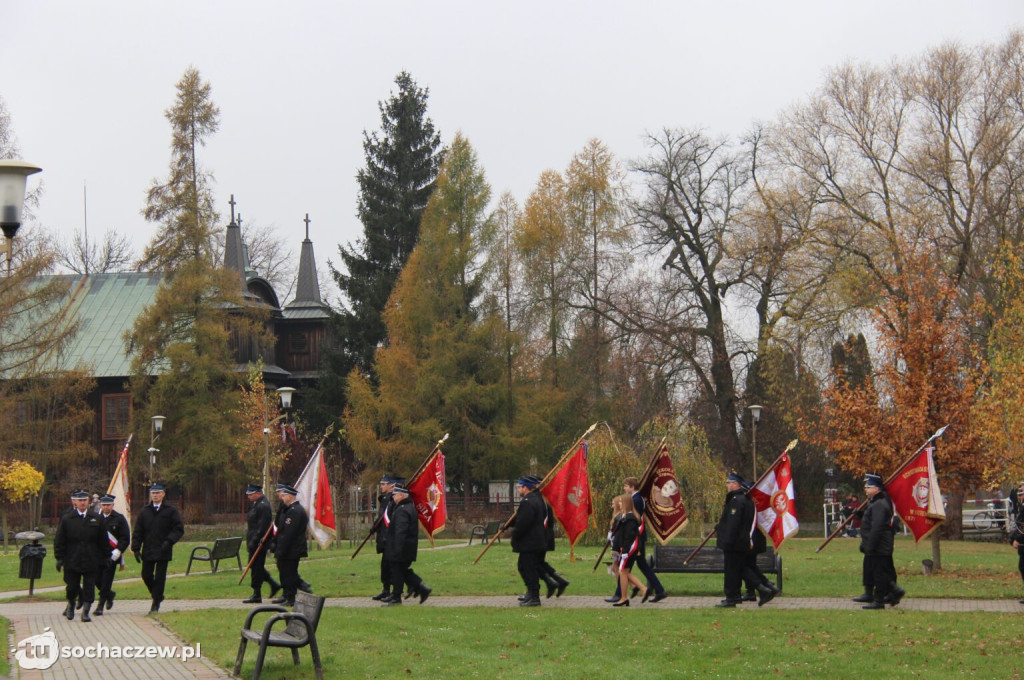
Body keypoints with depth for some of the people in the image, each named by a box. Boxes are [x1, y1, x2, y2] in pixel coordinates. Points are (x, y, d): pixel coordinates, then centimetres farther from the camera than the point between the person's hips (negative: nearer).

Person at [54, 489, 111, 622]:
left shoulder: (96, 519, 4)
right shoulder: (66, 519, -2)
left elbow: (103, 541, 10)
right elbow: (59, 541, 0)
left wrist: (106, 557, 9)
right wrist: (59, 558, -5)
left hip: (91, 561, 1)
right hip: (72, 560, -1)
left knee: (89, 588, -1)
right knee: (71, 587, 9)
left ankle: (86, 611, 8)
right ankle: (71, 605, 36)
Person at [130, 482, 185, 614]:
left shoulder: (171, 511, -1)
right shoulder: (144, 512, 8)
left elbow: (179, 529, -3)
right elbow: (137, 532, 9)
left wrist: (169, 541, -17)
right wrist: (136, 548, 0)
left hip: (163, 552, -3)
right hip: (148, 551, 3)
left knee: (160, 577, -2)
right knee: (146, 575, 6)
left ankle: (156, 604, 7)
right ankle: (157, 595, 30)